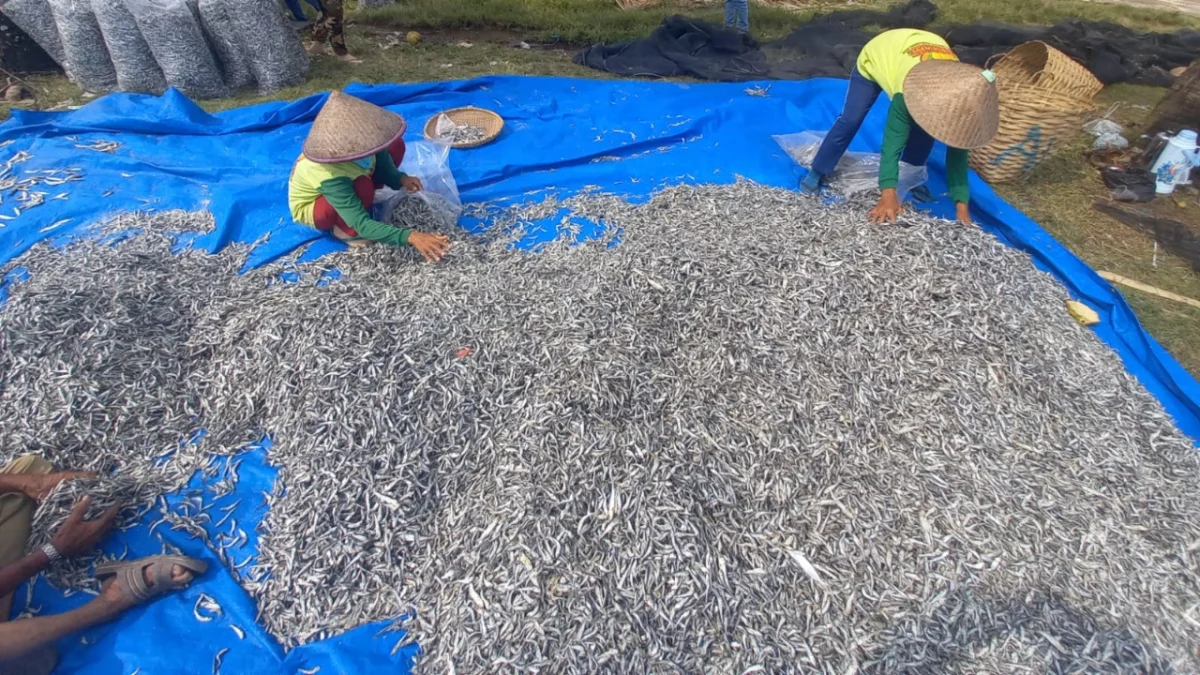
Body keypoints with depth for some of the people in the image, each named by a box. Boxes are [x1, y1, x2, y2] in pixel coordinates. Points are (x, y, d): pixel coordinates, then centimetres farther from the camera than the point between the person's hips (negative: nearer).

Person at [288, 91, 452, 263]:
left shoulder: (359, 142, -28)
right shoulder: (330, 177, -43)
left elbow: (384, 167, -9)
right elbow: (362, 225, -46)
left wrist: (401, 179, -32)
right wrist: (410, 236, -59)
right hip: (310, 206, -6)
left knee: (395, 145, -11)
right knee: (363, 187, -39)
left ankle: (354, 200, 1)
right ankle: (343, 229, -8)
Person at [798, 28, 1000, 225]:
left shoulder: (959, 96, -29)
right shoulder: (907, 91, -46)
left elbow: (957, 154, -25)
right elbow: (892, 142, -46)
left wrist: (961, 205, -32)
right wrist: (888, 195, -55)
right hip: (876, 56, -4)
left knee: (925, 130, -6)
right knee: (850, 121, -9)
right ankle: (816, 174, 8)